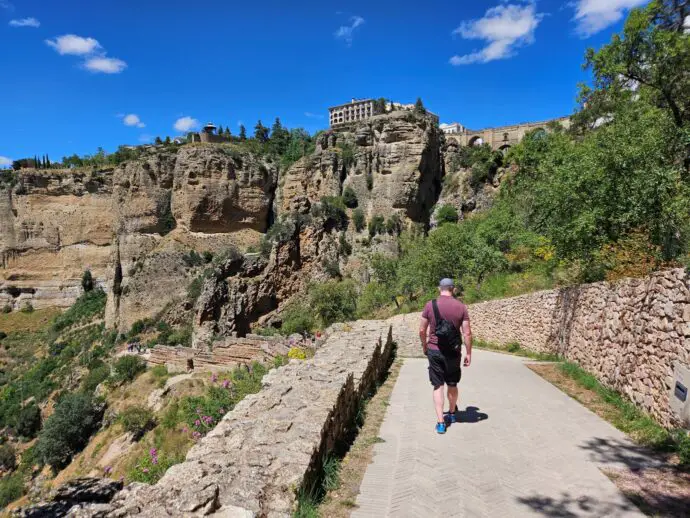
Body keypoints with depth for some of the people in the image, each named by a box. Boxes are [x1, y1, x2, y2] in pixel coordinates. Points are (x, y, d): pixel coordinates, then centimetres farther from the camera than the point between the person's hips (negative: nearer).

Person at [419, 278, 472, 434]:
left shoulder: (430, 305, -5)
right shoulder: (461, 307, -4)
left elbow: (422, 330, -2)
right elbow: (467, 333, -5)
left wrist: (424, 346, 15)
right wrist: (469, 353, 4)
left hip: (434, 351, -1)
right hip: (453, 352, 1)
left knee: (438, 386, 6)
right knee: (452, 384, 19)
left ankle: (441, 422, 3)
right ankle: (452, 413, 39)